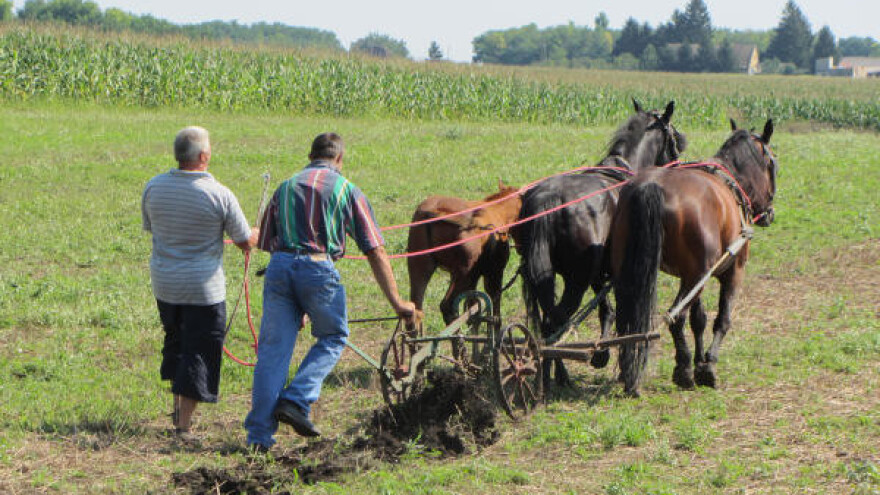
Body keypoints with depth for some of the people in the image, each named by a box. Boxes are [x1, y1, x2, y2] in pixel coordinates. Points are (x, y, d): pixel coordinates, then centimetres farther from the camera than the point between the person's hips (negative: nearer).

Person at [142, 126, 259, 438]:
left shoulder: (153, 187, -4)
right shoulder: (219, 195, -16)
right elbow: (245, 242, -7)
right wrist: (261, 232, 15)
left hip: (163, 283, 5)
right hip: (203, 287, -5)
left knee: (176, 342, 25)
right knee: (199, 353, 4)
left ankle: (178, 407, 32)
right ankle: (184, 424, 5)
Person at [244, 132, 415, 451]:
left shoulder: (285, 187, 21)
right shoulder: (346, 190, 12)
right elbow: (375, 251, 8)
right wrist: (396, 303, 11)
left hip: (279, 266, 3)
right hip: (319, 268, -3)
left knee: (272, 349, 7)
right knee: (332, 339, 18)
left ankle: (259, 433, 6)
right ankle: (296, 401, 1)